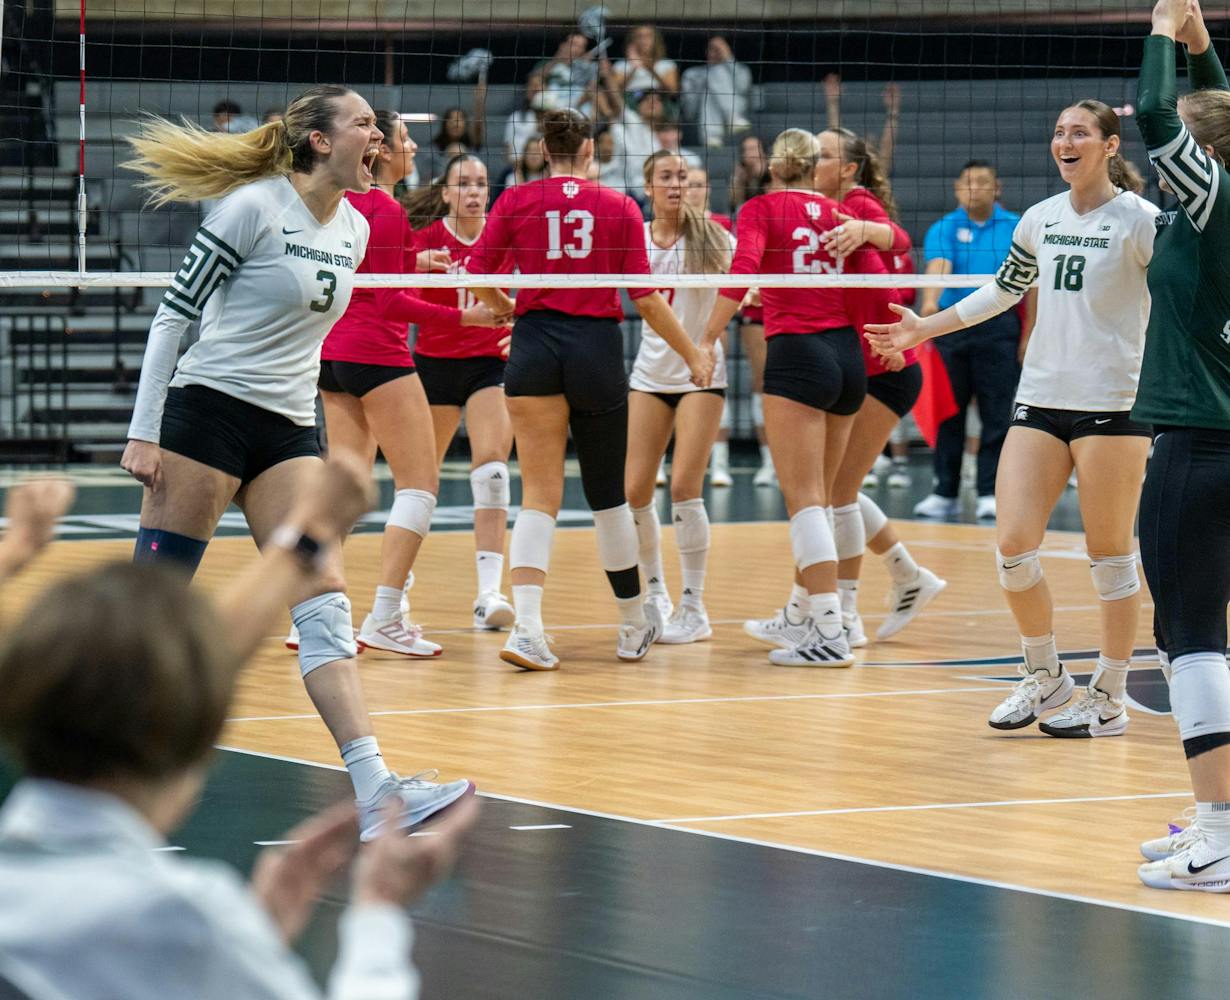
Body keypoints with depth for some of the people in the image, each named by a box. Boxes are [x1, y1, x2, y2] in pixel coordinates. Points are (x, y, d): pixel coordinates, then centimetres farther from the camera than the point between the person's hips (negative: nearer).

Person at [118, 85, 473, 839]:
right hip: (208, 411, -6)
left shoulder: (354, 230, 11)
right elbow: (174, 314, -9)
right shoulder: (254, 206, -10)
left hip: (289, 430, 6)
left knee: (326, 606, -6)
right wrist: (144, 432, -12)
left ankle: (375, 790, -16)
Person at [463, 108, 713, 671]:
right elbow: (646, 298, 0)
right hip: (598, 346, 0)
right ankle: (634, 628, 27)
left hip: (535, 345, 0)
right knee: (607, 495, 13)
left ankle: (526, 626, -21)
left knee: (539, 495, -1)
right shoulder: (619, 208, 2)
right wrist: (693, 354, 9)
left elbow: (477, 281, 0)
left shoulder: (516, 202, 2)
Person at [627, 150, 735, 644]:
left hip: (701, 374, -3)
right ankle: (655, 593, 21)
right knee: (635, 491, 0)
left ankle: (694, 608, -4)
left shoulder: (710, 236, -7)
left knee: (684, 486, -12)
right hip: (651, 374, 3)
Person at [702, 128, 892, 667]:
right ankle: (815, 612, 18)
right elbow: (876, 292, 5)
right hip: (847, 356, 6)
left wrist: (706, 341, -14)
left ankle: (829, 632, -18)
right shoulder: (840, 215, 13)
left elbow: (742, 272, -16)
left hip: (796, 354, -5)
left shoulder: (761, 209, 2)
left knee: (804, 498, -9)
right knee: (818, 497, 15)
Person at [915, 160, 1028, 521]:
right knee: (949, 412, 6)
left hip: (998, 327, -1)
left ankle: (990, 493, 4)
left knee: (997, 414, -1)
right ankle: (945, 492, 12)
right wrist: (930, 301, -35)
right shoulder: (943, 229, 3)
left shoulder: (1015, 228, 4)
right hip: (951, 325, 1)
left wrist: (1028, 335, 0)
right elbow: (938, 266, -16)